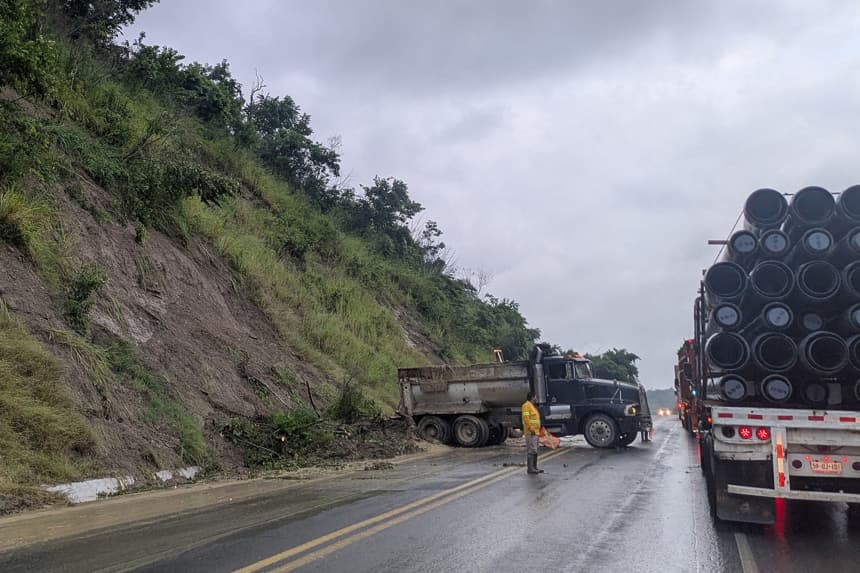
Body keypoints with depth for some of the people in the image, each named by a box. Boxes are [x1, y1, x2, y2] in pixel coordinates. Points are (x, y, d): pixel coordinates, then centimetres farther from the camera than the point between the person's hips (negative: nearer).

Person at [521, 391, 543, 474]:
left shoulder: (532, 406, 21)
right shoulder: (527, 405, -10)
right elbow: (526, 418, -19)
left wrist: (538, 430, 20)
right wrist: (531, 429, -24)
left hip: (535, 432, 10)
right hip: (530, 432, -10)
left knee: (534, 451, 11)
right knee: (531, 450, -12)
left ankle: (534, 467, 15)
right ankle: (530, 468, -12)